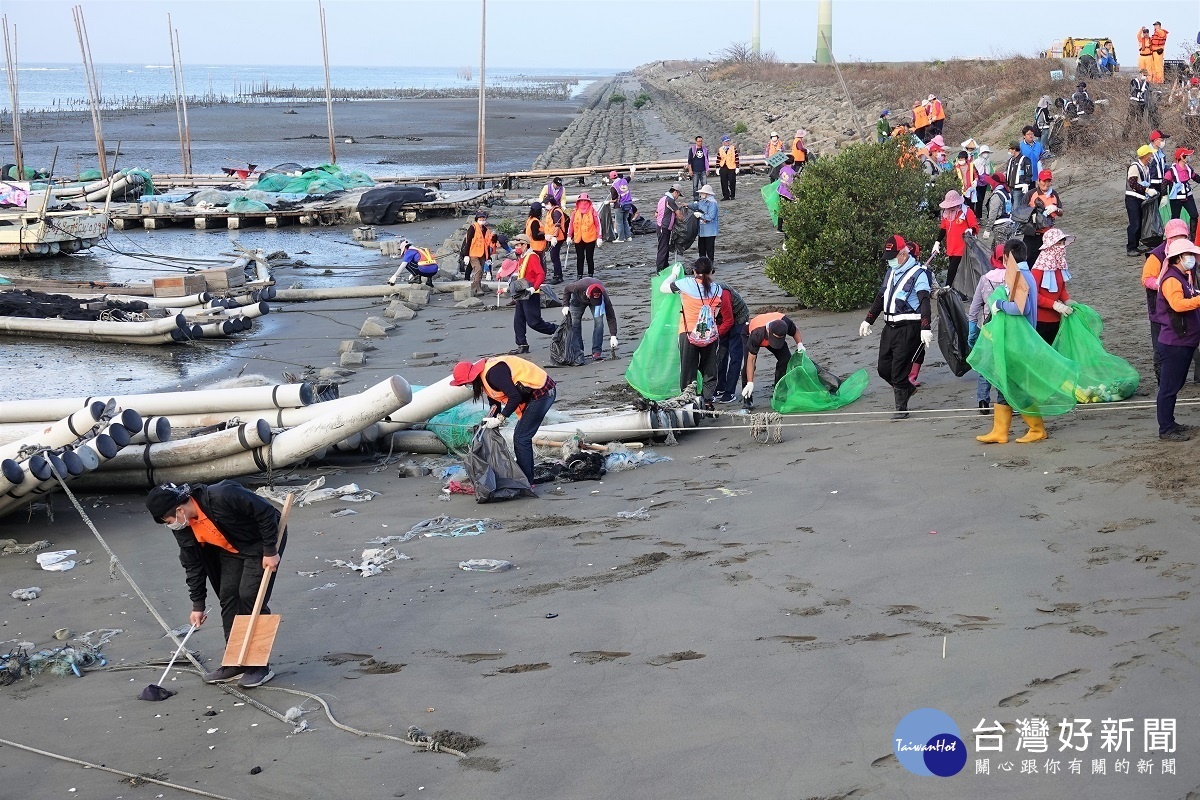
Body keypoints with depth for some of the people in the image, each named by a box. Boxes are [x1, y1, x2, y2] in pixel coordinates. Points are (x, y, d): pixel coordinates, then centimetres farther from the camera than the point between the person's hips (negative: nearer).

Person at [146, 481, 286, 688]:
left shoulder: (222, 497, -37)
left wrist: (270, 551, -23)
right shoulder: (182, 527, -11)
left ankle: (259, 665, -6)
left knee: (250, 597, -14)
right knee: (228, 597, 1)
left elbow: (266, 513, -29)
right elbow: (192, 564, 1)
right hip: (231, 550, 7)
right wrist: (197, 605, 4)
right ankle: (235, 662, 12)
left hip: (261, 543, -7)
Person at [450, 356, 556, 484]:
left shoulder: (493, 373, -24)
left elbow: (515, 397, -25)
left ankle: (527, 483, -5)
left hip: (542, 392, -10)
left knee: (521, 438, -9)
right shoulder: (484, 374, 8)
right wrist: (491, 422, 16)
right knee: (522, 438, 14)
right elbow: (494, 403, 17)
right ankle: (526, 479, 20)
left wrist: (500, 418, -18)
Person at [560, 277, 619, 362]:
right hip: (578, 298, 1)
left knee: (599, 321, -18)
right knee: (575, 323, -6)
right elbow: (566, 289, -17)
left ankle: (597, 351, -13)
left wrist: (613, 336, -37)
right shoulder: (578, 287, -43)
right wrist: (565, 305, -26)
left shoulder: (604, 297, -41)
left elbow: (611, 317, -33)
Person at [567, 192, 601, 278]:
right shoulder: (575, 211, 4)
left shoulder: (592, 210, -3)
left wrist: (599, 237, -7)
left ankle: (590, 275, 13)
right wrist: (569, 236, 4)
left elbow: (598, 224, -3)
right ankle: (579, 276, 9)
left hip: (590, 238, -2)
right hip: (578, 239, 2)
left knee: (589, 258, 4)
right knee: (579, 258, 4)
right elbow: (571, 224, 9)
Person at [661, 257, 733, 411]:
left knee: (688, 369, 7)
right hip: (711, 336, 1)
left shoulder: (686, 284, -5)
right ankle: (708, 401, 9)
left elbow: (662, 288, 10)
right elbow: (728, 320, 10)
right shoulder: (719, 291, 3)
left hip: (688, 334, -1)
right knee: (710, 370, 12)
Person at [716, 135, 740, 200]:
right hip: (723, 168, 2)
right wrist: (717, 168, 7)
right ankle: (726, 196, 10)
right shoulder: (720, 150, 8)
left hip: (731, 168, -2)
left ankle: (732, 196, 12)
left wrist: (737, 167, -4)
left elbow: (737, 158, 1)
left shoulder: (733, 148, 2)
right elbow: (718, 159, 11)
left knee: (732, 182, 1)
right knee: (724, 183, 3)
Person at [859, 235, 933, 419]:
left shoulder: (918, 274, -11)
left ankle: (902, 408, 6)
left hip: (908, 329, -8)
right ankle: (907, 389, 34)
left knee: (899, 370, -7)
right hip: (890, 327, 8)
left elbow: (925, 303, -20)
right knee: (884, 368, 10)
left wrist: (925, 329, -30)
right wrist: (868, 320, 26)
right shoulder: (890, 272, 15)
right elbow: (881, 298, 26)